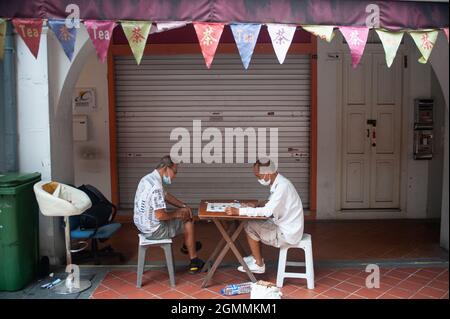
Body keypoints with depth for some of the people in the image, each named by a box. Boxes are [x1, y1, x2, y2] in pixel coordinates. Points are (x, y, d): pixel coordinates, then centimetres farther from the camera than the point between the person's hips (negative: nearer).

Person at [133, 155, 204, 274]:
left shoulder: (148, 178, 3)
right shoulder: (156, 186, -29)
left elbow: (166, 196, 16)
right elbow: (160, 215, -30)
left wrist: (183, 206, 6)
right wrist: (176, 214, -12)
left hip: (143, 224, 9)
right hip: (154, 230, -9)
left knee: (186, 214, 21)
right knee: (188, 222, 7)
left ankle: (188, 245, 39)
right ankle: (194, 262, 18)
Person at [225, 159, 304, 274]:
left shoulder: (282, 186, -24)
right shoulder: (278, 183, 5)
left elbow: (268, 211, -30)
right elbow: (270, 208, 13)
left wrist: (239, 211, -31)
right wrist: (253, 207, -3)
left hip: (288, 234, -9)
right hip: (284, 226, 9)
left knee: (250, 227, -8)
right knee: (254, 224, 13)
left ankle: (259, 265, 5)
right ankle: (255, 257, 24)